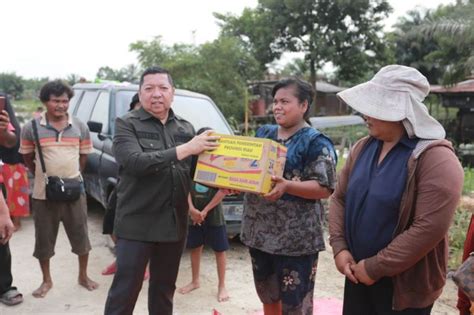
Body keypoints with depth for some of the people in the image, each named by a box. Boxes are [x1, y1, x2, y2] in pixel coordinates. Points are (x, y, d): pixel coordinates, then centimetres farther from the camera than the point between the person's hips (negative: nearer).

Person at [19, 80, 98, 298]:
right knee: (44, 239, 10)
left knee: (81, 236, 9)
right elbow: (27, 157, 8)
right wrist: (43, 175, 5)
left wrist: (72, 175, 7)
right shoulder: (31, 128, -3)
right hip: (43, 194, -1)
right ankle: (47, 281, 28)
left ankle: (83, 276, 28)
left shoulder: (80, 127, 2)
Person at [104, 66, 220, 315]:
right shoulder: (126, 124, -5)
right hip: (137, 224, -4)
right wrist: (185, 149, -24)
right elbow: (135, 162, -21)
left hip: (174, 224, 5)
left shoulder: (186, 128, 10)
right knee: (124, 292, 3)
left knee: (164, 290, 19)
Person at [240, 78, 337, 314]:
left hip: (296, 237, -6)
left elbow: (325, 188, -15)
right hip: (259, 232, 7)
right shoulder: (264, 133, 11)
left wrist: (286, 186, -29)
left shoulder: (316, 142, -9)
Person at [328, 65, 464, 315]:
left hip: (404, 284, -5)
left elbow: (429, 228, -24)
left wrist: (376, 267, -19)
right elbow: (339, 198, 7)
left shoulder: (436, 158, -18)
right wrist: (339, 247, -7)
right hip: (358, 273, 6)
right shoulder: (362, 148, 2)